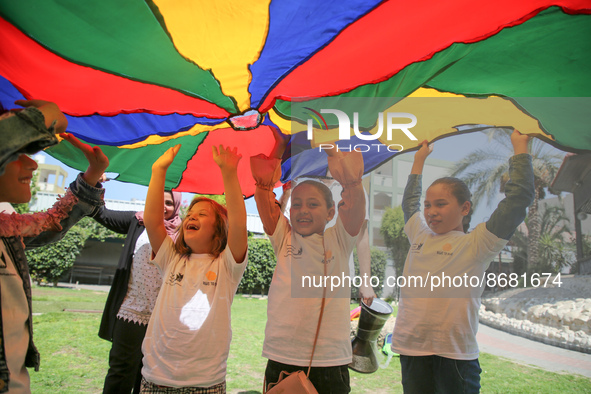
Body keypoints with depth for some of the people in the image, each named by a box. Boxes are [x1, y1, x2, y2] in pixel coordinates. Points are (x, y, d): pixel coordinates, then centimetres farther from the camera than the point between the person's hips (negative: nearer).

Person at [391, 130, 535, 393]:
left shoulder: (475, 244, -2)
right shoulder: (420, 237, 12)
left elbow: (519, 197, -7)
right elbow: (409, 203, 30)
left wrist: (520, 147, 2)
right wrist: (419, 159, 36)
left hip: (454, 356, -4)